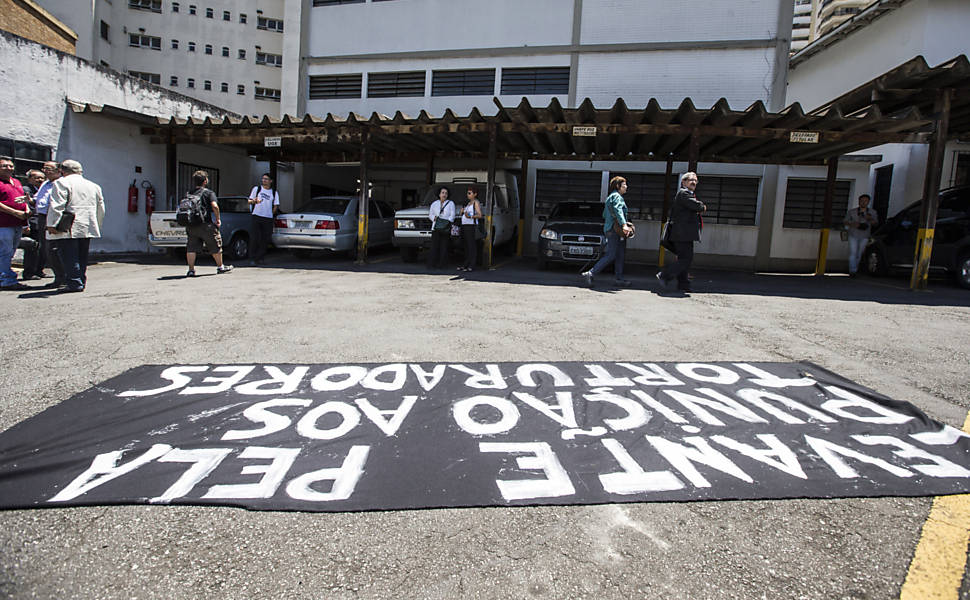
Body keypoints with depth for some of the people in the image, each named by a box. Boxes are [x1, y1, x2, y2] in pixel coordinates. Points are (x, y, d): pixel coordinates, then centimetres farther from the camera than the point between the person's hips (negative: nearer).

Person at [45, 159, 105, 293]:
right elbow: (101, 209, 20)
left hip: (68, 230, -6)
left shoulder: (61, 183, -3)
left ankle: (75, 284, -7)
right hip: (87, 229, 7)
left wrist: (52, 225, -12)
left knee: (69, 257, -4)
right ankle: (81, 283, 15)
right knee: (82, 258, 13)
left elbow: (56, 206, -13)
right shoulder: (94, 186, 17)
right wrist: (96, 226, 28)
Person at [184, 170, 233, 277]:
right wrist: (218, 219, -6)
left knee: (191, 248, 4)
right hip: (205, 225, -5)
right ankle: (220, 267, 22)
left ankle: (191, 270, 1)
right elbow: (214, 206, -16)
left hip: (191, 225, 5)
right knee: (215, 246, 11)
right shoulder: (209, 192, -2)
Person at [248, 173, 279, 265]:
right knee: (256, 238, -8)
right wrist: (254, 201, -10)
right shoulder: (256, 188, 10)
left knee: (266, 239, -2)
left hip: (268, 219, 1)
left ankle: (259, 258, 6)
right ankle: (254, 258, -1)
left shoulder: (274, 192, 11)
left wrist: (270, 214, 4)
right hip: (257, 216, -1)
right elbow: (249, 201, 10)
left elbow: (276, 206, 12)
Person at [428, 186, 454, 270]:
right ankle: (431, 264, -8)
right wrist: (434, 217, -4)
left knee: (444, 246, -7)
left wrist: (448, 222, -14)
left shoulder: (451, 203, 11)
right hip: (436, 228, 1)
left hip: (446, 228, -1)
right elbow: (430, 214, 17)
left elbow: (452, 215, 2)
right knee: (434, 246, -9)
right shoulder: (434, 204, 18)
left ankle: (440, 264, -4)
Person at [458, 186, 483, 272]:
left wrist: (470, 216, -28)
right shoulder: (468, 203, 22)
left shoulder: (476, 202, -3)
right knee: (467, 246, 10)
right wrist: (462, 212, 8)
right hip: (465, 226, 9)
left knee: (472, 246, -10)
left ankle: (472, 266, -11)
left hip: (471, 226, -9)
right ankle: (466, 265, 13)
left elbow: (479, 215, -14)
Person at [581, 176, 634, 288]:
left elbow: (605, 215, 28)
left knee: (620, 255, 9)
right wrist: (624, 224, -38)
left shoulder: (610, 197, 23)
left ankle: (619, 279, 10)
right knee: (611, 255, -11)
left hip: (609, 228, 10)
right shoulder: (616, 196, -8)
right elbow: (618, 210, -25)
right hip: (614, 229, -10)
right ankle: (590, 274, -12)